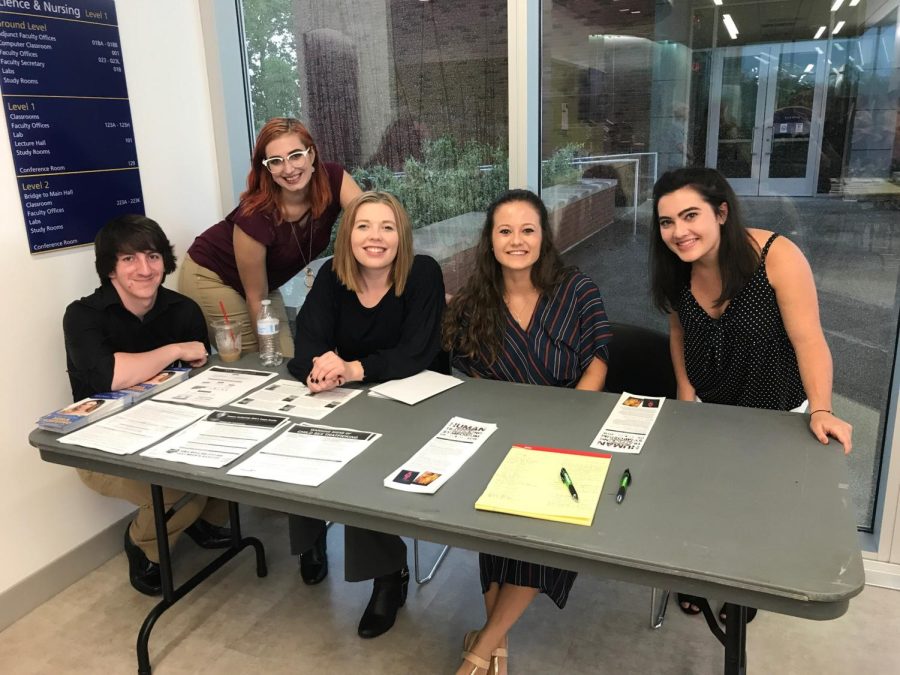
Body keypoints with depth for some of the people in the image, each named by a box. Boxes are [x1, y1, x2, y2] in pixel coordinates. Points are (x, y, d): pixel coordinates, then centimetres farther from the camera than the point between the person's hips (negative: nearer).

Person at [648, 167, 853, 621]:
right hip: (706, 408, 4)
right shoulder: (675, 270, -12)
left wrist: (821, 410, -35)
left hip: (776, 413, -3)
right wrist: (686, 394, -2)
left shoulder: (778, 257, -28)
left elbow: (808, 340, -27)